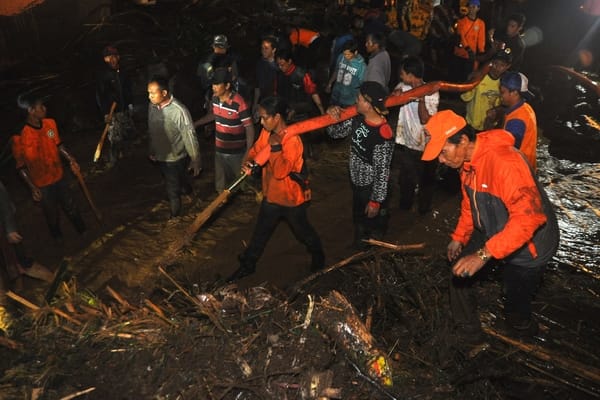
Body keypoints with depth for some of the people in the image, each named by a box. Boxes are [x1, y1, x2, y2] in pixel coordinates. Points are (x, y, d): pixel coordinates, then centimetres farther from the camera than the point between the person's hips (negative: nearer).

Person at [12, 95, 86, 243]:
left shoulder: (50, 123, -12)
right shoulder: (20, 136, -26)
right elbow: (21, 166, -16)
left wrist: (71, 160, -7)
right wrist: (32, 187, -17)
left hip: (59, 176, 4)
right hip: (42, 184, -4)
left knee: (71, 206, 22)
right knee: (52, 213, 18)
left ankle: (83, 230, 45)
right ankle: (57, 236, 46)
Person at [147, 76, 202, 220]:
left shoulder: (179, 111, -28)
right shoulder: (152, 106, -8)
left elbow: (189, 137, -20)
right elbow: (151, 131, 7)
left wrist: (195, 160, -14)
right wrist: (152, 151, 16)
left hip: (175, 159, -6)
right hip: (160, 157, 6)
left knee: (173, 190, 9)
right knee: (172, 184, 26)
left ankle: (175, 216, 34)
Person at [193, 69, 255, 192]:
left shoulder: (239, 103, -25)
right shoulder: (215, 98, -4)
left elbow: (249, 127, -21)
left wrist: (248, 152, -27)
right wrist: (195, 123, 16)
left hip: (236, 152, -6)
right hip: (219, 149, 6)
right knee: (221, 185, 20)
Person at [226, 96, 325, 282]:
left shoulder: (292, 140, -30)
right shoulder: (266, 132, -6)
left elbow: (281, 171, -33)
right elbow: (256, 150, 3)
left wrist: (276, 147, -36)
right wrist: (248, 162, -19)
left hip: (291, 197, -6)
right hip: (271, 195, 6)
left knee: (302, 231, 18)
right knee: (260, 232, 19)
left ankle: (318, 256, 46)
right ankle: (247, 265, 35)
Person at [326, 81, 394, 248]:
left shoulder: (382, 136, -34)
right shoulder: (357, 118, -13)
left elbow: (382, 173, -26)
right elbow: (336, 133, 2)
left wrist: (376, 201, -19)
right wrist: (332, 116, -18)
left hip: (372, 188, -7)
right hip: (356, 181, 8)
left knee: (373, 223, 20)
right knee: (359, 217, 31)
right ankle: (359, 245, 58)